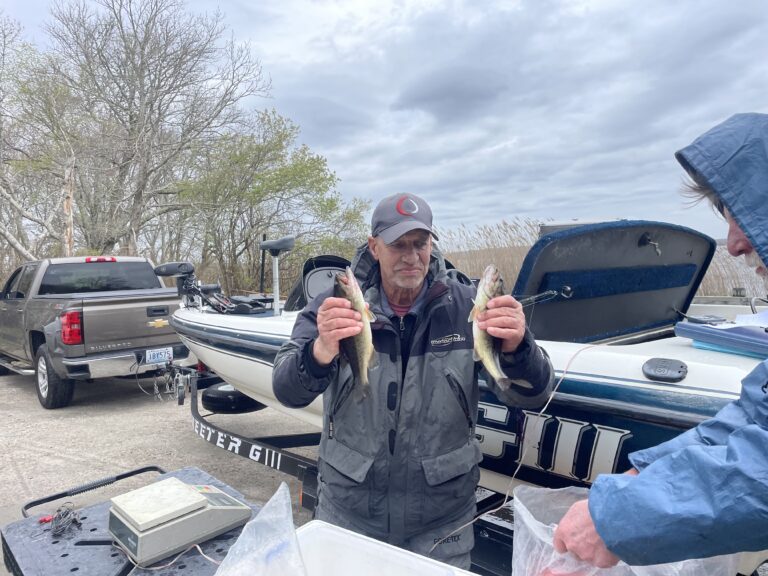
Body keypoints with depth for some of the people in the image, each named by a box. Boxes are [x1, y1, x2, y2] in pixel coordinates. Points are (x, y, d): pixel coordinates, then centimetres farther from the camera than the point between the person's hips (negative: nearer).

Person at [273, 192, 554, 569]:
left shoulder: (466, 307, -10)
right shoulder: (333, 308, -10)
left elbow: (532, 395, -14)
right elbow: (288, 392, -20)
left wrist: (515, 347, -37)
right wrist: (320, 352, -43)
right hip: (347, 510, 0)